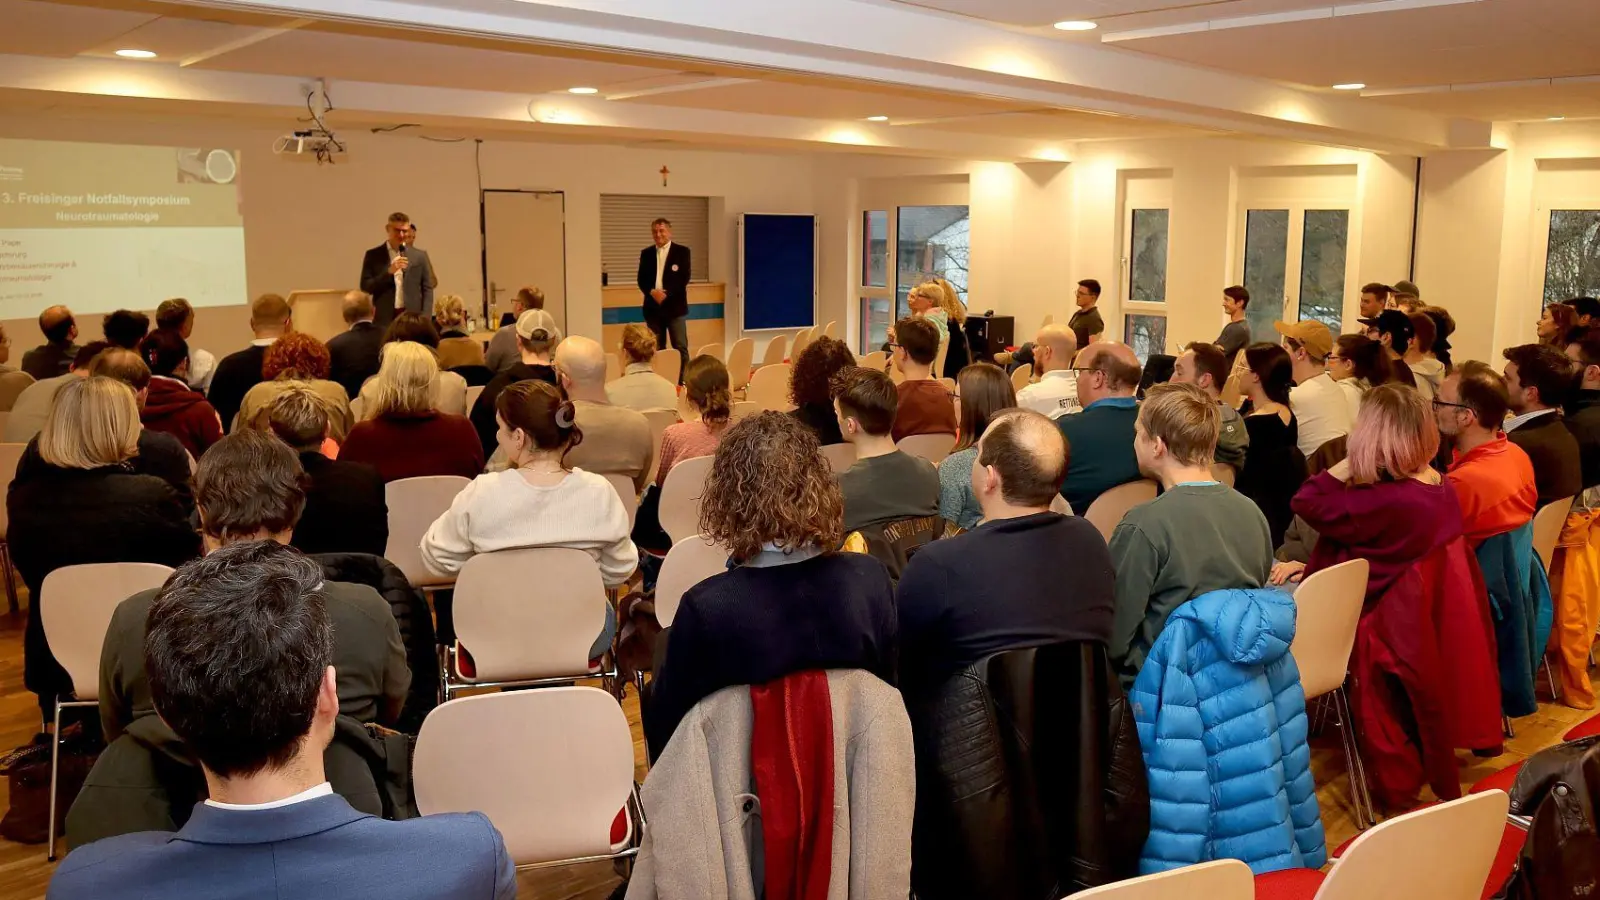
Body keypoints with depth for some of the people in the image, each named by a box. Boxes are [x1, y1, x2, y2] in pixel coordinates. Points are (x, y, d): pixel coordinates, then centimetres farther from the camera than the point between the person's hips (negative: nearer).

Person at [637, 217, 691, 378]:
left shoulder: (682, 251, 2)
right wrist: (652, 292, -13)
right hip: (653, 307, 3)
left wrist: (667, 294, -18)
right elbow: (642, 280, 7)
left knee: (680, 347, -5)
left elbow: (684, 278, -6)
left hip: (674, 306, -3)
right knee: (656, 349, 6)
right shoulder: (646, 253, 12)